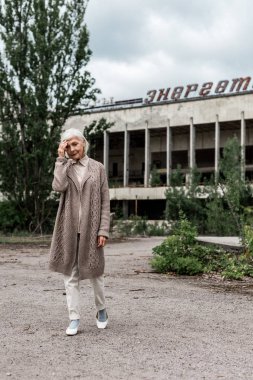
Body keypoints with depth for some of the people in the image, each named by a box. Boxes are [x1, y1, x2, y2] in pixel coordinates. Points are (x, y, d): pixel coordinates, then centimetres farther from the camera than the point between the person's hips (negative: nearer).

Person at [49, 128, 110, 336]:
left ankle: (101, 310, 31)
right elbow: (59, 186, -15)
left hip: (91, 228, -1)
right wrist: (61, 159, -10)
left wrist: (104, 230, -7)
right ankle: (74, 318, 11)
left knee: (95, 272, 8)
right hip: (69, 228, 2)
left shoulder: (97, 168, 2)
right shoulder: (64, 167, 8)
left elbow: (105, 202, 0)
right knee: (70, 274, 3)